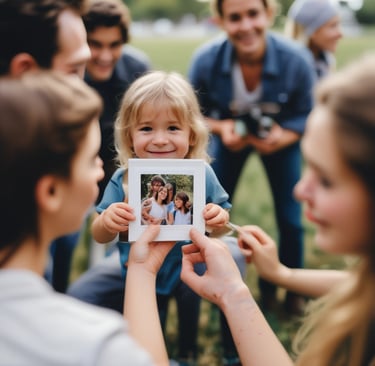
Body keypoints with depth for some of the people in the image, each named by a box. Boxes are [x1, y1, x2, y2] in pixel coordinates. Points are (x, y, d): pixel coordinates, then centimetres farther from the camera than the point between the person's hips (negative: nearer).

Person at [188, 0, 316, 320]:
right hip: (232, 134, 1)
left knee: (290, 220, 3)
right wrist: (220, 128, -31)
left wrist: (284, 137, -34)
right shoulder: (206, 60, -29)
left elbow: (306, 115, -14)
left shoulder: (296, 60, -31)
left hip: (280, 136, 0)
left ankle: (292, 290, 30)